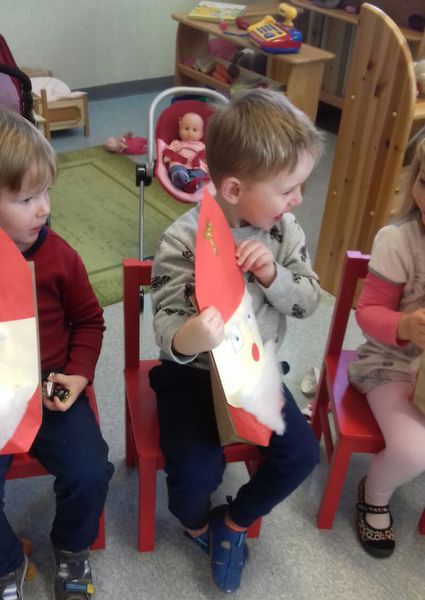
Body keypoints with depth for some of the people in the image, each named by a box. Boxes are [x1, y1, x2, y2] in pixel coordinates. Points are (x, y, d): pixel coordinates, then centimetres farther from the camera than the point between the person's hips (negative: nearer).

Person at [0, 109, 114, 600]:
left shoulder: (56, 255, -5)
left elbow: (88, 320, 7)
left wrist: (78, 374, -6)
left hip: (51, 391, 1)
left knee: (89, 471, -14)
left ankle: (72, 547, 22)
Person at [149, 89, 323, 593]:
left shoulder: (285, 229, -7)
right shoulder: (184, 240, -22)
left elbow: (308, 301, -1)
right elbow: (167, 325, -21)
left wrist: (273, 275, -23)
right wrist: (186, 339, -47)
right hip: (192, 372, -4)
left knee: (301, 453, -7)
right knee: (197, 470, -18)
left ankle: (233, 522, 21)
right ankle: (197, 525, 22)